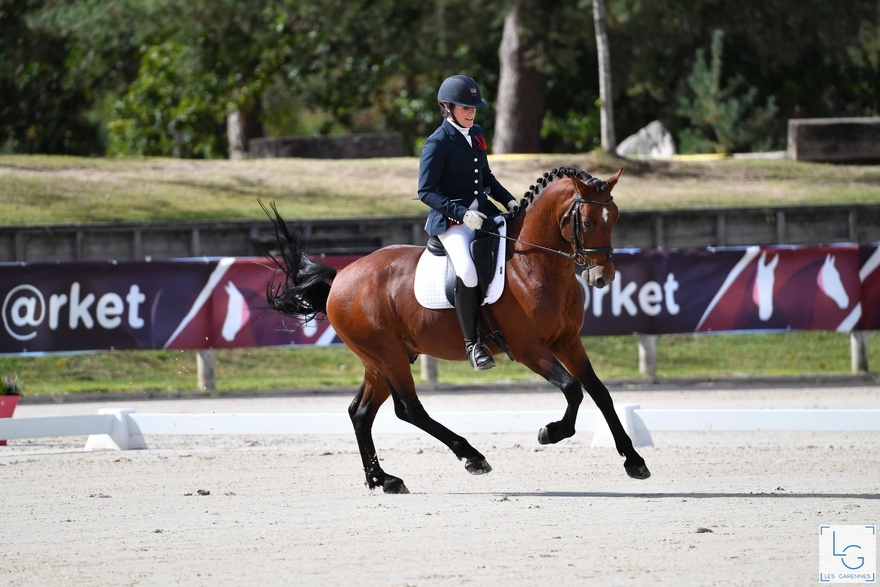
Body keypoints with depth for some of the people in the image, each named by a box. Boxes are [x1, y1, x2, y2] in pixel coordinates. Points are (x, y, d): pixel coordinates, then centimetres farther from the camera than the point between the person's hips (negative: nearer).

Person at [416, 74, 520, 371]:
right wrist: (462, 213, -23)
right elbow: (426, 191, -13)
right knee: (468, 273, -30)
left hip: (483, 213, 8)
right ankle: (472, 343, -18)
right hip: (451, 221, -8)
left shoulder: (477, 134, 13)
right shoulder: (437, 143, -11)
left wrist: (509, 201, 7)